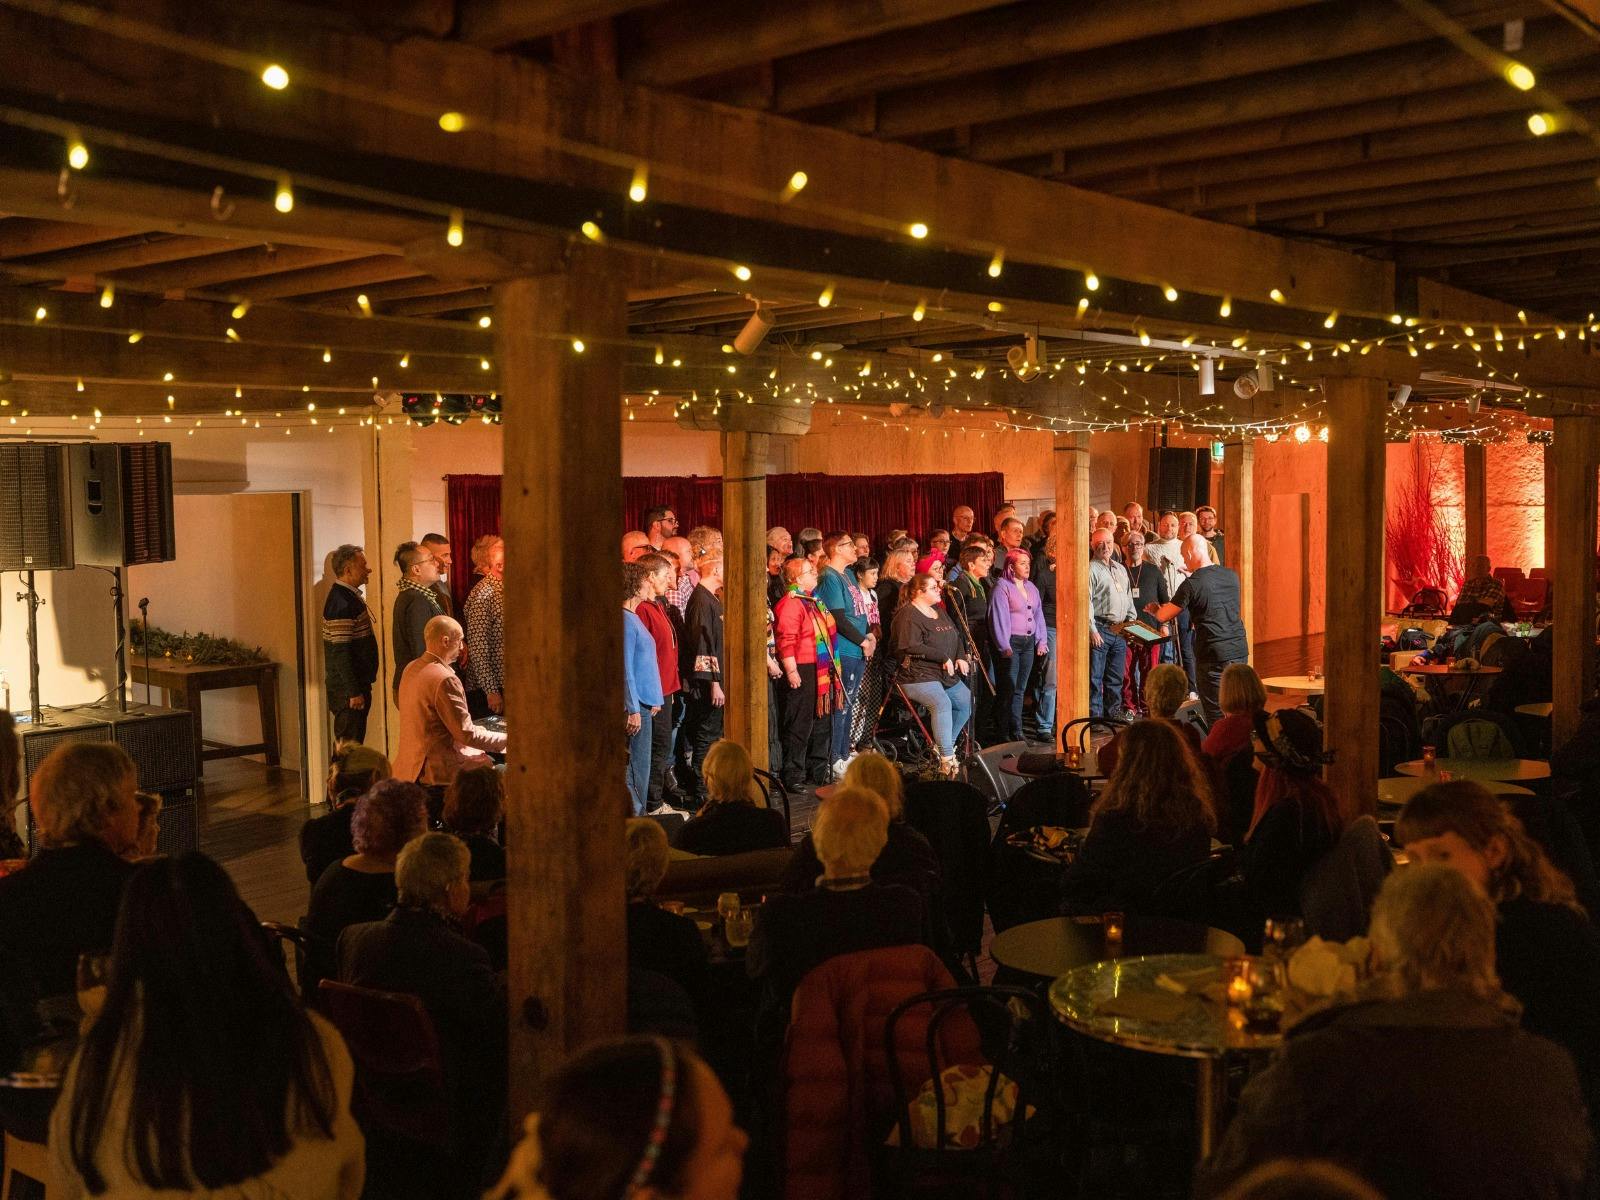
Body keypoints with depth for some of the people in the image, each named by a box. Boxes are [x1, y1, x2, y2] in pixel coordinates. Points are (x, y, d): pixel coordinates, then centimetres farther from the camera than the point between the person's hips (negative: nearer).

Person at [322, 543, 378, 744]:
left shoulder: (350, 596, 13)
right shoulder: (341, 602, -18)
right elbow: (340, 652, -23)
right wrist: (354, 692, -22)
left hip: (356, 685, 10)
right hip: (348, 690, -10)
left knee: (354, 743, 14)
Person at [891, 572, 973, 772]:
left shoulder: (939, 611, 18)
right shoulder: (908, 615, -11)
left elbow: (955, 636, 24)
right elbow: (913, 647, -22)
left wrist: (960, 657, 3)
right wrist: (944, 657, -18)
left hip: (946, 674, 10)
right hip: (918, 676, -10)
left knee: (967, 701, 1)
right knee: (942, 703, -31)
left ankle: (946, 744, 17)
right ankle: (947, 758, -30)